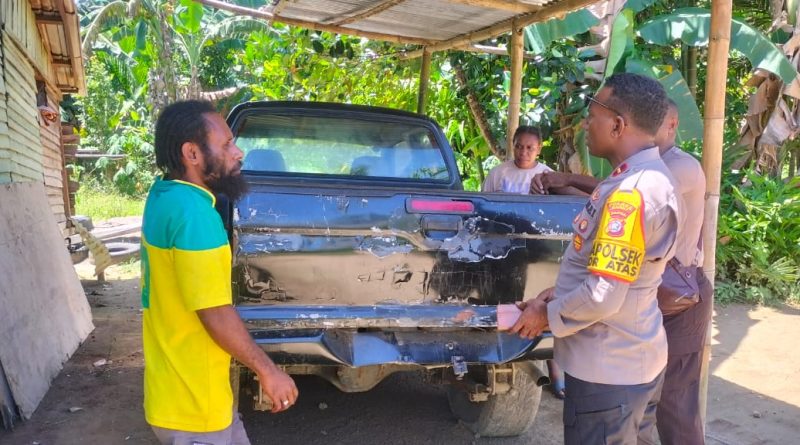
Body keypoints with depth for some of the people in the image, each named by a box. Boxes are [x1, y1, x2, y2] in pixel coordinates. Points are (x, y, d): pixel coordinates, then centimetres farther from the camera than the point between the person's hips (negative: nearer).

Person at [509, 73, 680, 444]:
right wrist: (560, 292, 8)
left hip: (609, 370, -10)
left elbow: (603, 296, -26)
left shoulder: (631, 191, -26)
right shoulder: (647, 176, 7)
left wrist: (548, 315, -10)